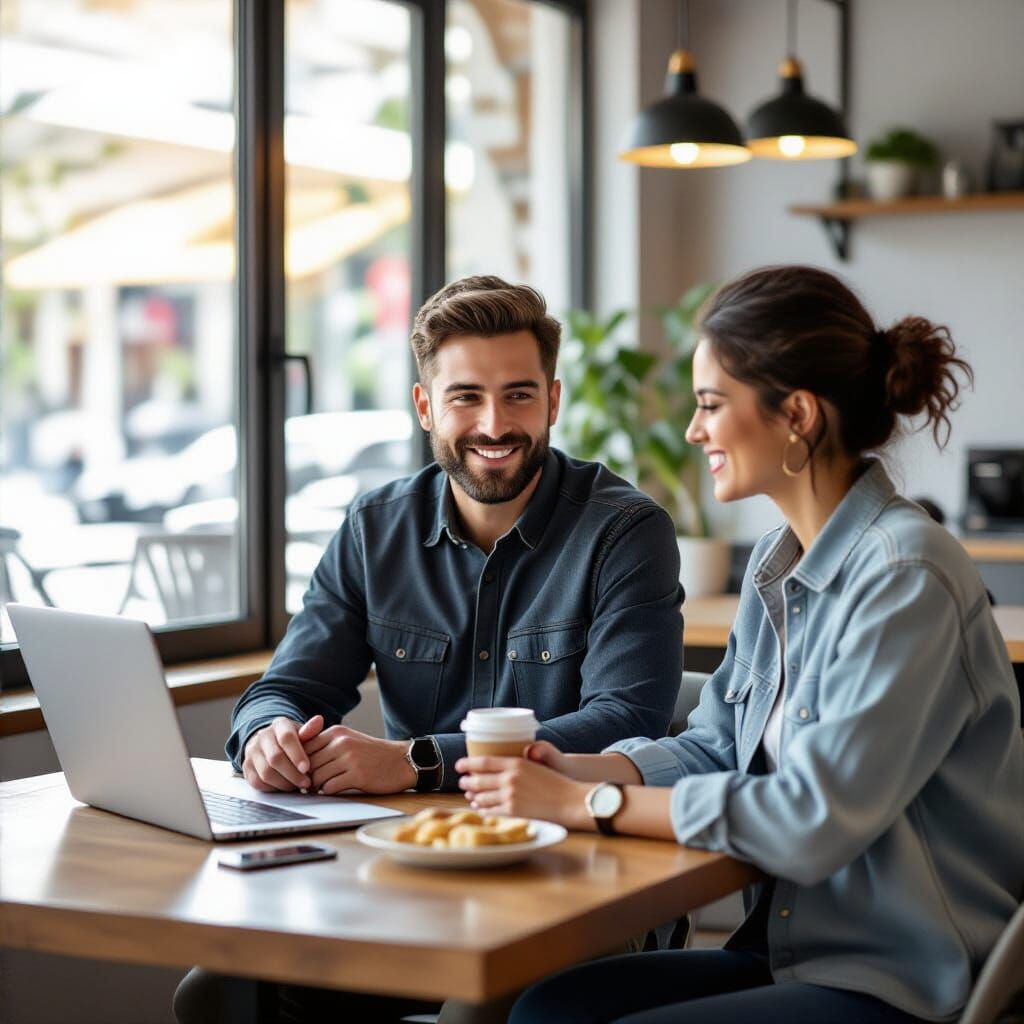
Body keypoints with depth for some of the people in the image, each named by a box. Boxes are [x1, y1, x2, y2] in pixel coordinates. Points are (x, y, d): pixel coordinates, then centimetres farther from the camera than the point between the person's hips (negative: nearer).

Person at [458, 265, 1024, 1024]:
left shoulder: (907, 576, -20)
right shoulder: (779, 563, 8)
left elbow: (815, 819, -24)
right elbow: (712, 747, 14)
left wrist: (587, 804, -18)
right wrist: (576, 769, -6)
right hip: (791, 948, 8)